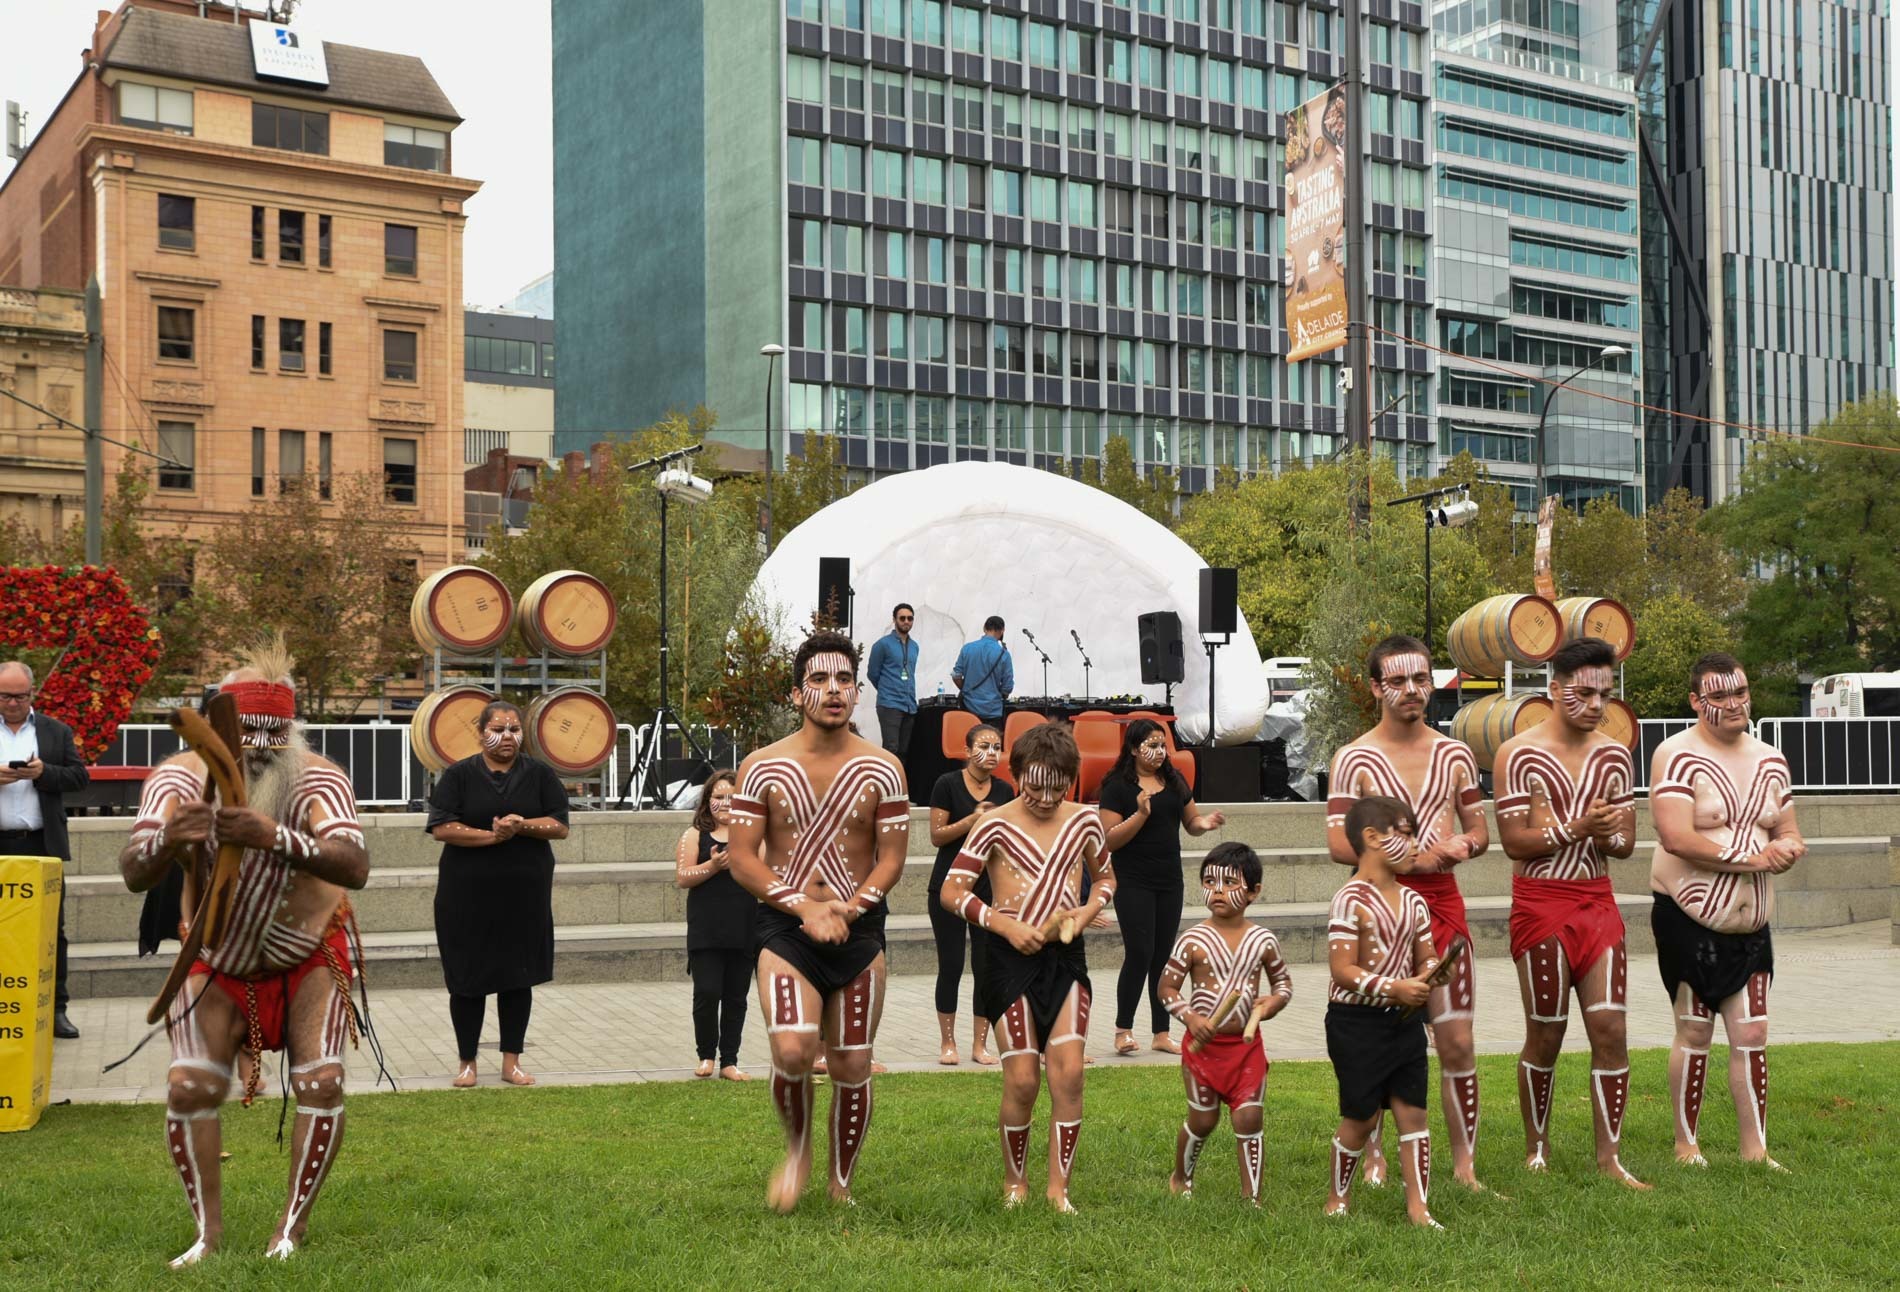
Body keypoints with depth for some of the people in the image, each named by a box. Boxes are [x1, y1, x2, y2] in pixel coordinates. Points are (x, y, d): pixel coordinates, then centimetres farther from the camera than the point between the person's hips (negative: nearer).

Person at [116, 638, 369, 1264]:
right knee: (188, 1089, -9)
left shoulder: (317, 778, -26)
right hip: (218, 964, 1)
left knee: (322, 1084, -12)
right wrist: (165, 841, -55)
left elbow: (354, 867, -42)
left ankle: (293, 1226, 5)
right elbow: (133, 874, -31)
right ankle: (208, 1230, 9)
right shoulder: (181, 777, -20)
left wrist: (277, 839, -60)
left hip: (310, 958, -1)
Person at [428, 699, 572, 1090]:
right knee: (468, 978, 2)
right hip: (468, 894, -2)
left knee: (519, 976, 6)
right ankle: (467, 1062, 15)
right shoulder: (459, 775, 0)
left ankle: (511, 1061, 16)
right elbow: (441, 828, -9)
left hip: (524, 893, 2)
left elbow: (560, 826, 1)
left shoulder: (540, 774, 5)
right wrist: (492, 835, -19)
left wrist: (522, 826, -17)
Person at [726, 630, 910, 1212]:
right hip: (785, 927, -1)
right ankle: (797, 1147, 9)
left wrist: (848, 909, -16)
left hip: (860, 928, 1)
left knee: (852, 1067, 5)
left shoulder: (882, 769, 1)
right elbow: (741, 857, -4)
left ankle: (841, 1187, 24)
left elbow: (892, 858, 1)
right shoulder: (762, 766, -2)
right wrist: (806, 907, -15)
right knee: (791, 1051, -20)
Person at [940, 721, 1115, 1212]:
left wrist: (1087, 911, -1)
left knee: (1069, 1072, -7)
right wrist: (1003, 924, -18)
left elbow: (1105, 877, 19)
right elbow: (951, 892, -7)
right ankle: (1014, 1180, 19)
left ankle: (1058, 1186, 4)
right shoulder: (995, 825, -8)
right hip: (1013, 957, -3)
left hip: (1067, 956, 3)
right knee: (1022, 1079, -3)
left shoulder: (1084, 821, 3)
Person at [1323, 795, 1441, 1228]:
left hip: (1404, 1020, 6)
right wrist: (1394, 988, -26)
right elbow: (1342, 970, -19)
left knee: (1413, 1109, 4)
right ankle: (1338, 1198, 24)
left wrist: (1429, 974, -9)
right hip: (1356, 1022, -6)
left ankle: (1418, 1205, 10)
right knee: (1360, 1115, 5)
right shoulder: (1351, 900, -15)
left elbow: (1427, 958, 14)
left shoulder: (1413, 902, 7)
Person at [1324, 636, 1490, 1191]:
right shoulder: (1354, 760, -2)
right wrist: (1410, 858, -17)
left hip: (1442, 901, 3)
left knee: (1458, 1041, 1)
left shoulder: (1455, 755, 9)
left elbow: (1480, 831, 15)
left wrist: (1462, 844, -9)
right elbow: (1338, 844, -8)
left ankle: (1465, 1165, 10)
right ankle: (1372, 1157, 18)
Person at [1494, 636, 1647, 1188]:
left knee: (1611, 1028, -2)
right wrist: (1575, 828, -22)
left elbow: (1626, 839, 8)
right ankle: (1536, 1147, 22)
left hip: (1598, 903, 4)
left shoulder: (1614, 756, 8)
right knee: (1545, 1035, 5)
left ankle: (1609, 1156, 6)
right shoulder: (1518, 754, -7)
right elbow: (1513, 840, -11)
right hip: (1540, 906, -4)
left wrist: (1604, 835, -14)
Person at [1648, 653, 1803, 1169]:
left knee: (1752, 1034, 3)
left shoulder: (1771, 761, 10)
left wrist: (1789, 848, -9)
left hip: (1751, 925, 5)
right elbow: (1677, 839, -23)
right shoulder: (1677, 756, -12)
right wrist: (1752, 857, -18)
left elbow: (1788, 834, 16)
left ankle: (1756, 1150, 10)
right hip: (1688, 920, -5)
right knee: (1694, 1030, 2)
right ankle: (1686, 1146, 15)